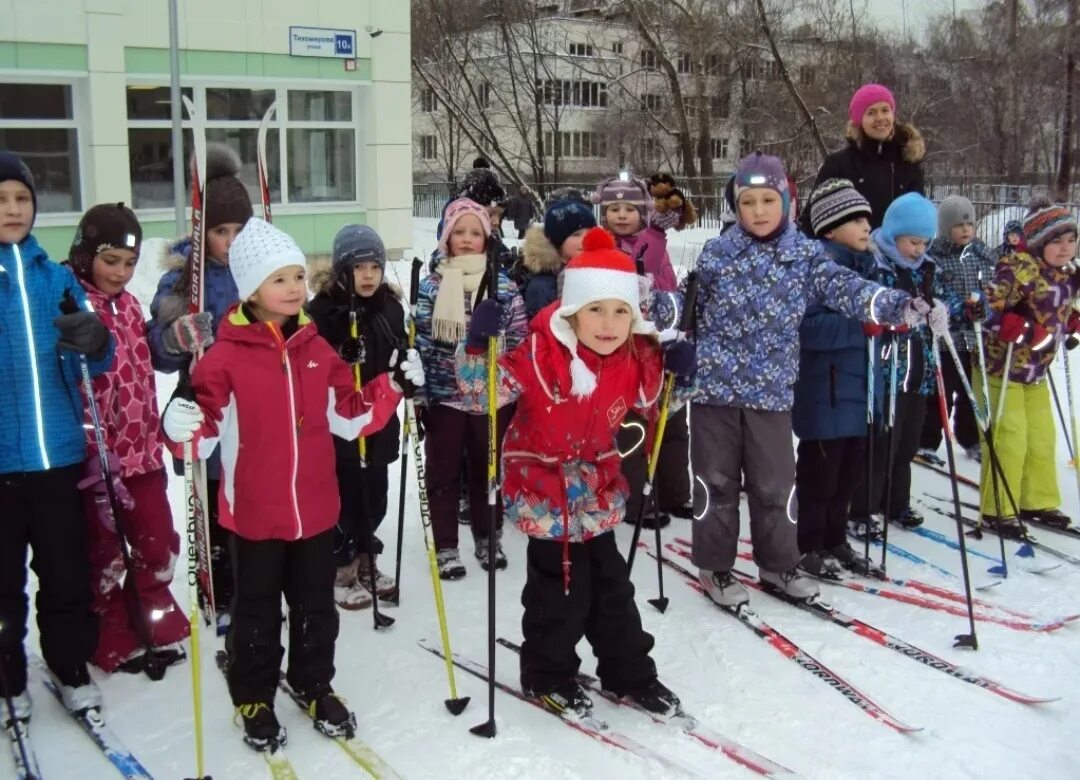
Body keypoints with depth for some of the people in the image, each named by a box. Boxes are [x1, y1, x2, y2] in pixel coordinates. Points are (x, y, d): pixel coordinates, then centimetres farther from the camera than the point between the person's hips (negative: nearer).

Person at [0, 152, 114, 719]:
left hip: (58, 453, 3)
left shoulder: (56, 278, 6)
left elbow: (96, 363, 8)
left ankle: (71, 669, 28)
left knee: (67, 573, 12)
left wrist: (97, 343, -15)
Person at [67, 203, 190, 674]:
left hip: (141, 452, 6)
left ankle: (155, 625, 32)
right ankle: (116, 643, 26)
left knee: (159, 545, 12)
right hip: (97, 457, -6)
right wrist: (94, 459, -21)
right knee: (105, 553, 9)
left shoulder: (128, 304, 11)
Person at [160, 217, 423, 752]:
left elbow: (351, 416, 11)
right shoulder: (226, 357, -13)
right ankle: (254, 699, 31)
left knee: (316, 607, 18)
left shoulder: (318, 350, 3)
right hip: (253, 512, -4)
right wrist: (183, 427, -36)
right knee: (257, 612, 12)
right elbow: (206, 428, -14)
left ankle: (314, 686, 38)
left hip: (315, 508, 4)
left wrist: (393, 387, 1)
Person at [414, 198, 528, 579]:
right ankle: (446, 547, 21)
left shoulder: (504, 285, 0)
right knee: (443, 473, 8)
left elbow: (519, 342, 3)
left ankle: (488, 539, 32)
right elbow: (419, 343, -2)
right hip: (443, 396, -1)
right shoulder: (431, 286, -2)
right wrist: (418, 394, -6)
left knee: (489, 470, 14)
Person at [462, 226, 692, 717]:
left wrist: (674, 369, -3)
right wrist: (479, 345, -38)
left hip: (598, 492, 6)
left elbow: (649, 397, 15)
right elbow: (481, 390, -22)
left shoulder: (634, 357, -5)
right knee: (560, 593, 4)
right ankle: (547, 676, 26)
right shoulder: (539, 354, -22)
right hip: (545, 493, -5)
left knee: (612, 589, 18)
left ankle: (629, 674, 33)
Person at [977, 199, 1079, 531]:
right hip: (1000, 367, -9)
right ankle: (997, 509, 4)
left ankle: (1039, 500, 30)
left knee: (1042, 437, 15)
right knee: (1009, 439, -8)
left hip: (1035, 373, 9)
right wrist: (1018, 329, -37)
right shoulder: (1020, 269, -22)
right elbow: (986, 306, -28)